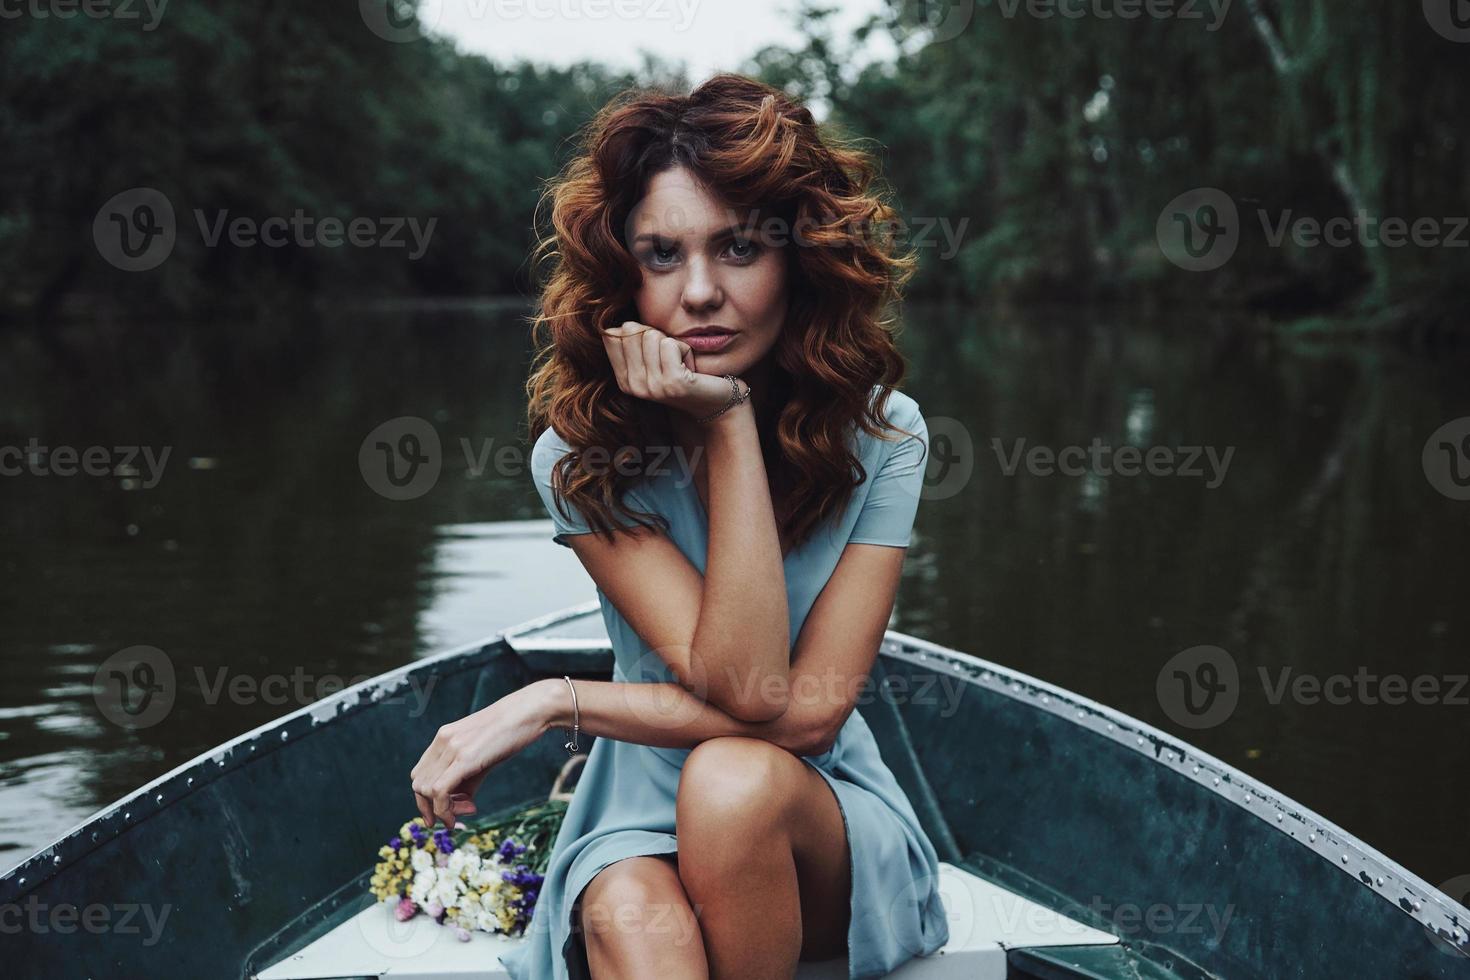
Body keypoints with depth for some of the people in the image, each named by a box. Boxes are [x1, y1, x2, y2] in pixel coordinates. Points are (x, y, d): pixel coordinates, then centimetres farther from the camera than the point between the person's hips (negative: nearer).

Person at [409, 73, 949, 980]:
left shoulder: (881, 433, -11)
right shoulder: (582, 453, -12)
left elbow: (809, 711, -18)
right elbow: (740, 690, -23)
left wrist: (556, 702, -18)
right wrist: (729, 425, -26)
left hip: (831, 822, 2)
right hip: (642, 822, -2)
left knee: (731, 780, -33)